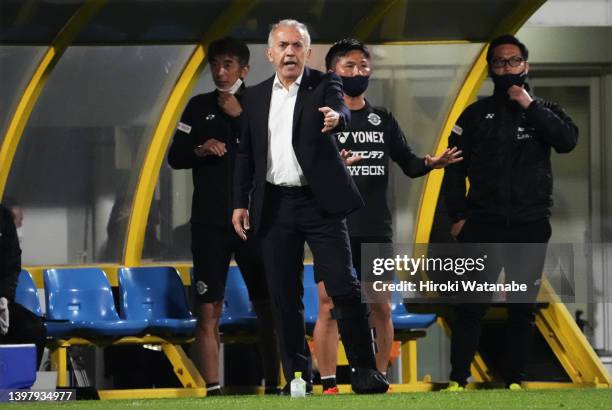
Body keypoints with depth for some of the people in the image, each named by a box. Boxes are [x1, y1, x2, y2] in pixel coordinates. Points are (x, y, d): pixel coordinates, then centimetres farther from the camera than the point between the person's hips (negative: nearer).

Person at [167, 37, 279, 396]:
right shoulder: (200, 107, 8)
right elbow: (175, 157, 9)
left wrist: (239, 117, -14)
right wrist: (199, 150, -12)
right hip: (210, 222, 1)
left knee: (269, 308, -2)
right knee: (209, 309, -3)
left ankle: (273, 385, 5)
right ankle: (212, 390, -1)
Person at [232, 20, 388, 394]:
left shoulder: (324, 85, 0)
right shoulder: (256, 97, 11)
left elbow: (342, 111, -22)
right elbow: (246, 154, 15)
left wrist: (336, 117, -46)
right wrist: (240, 203, 9)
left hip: (320, 202, -3)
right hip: (275, 205, 3)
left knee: (344, 287, -8)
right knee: (285, 296, 4)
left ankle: (365, 369, -2)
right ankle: (298, 375, 11)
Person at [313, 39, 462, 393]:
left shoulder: (383, 119, 13)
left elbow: (408, 163, 12)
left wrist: (430, 163, -9)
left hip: (376, 229, 4)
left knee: (381, 307, 5)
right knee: (330, 305, -5)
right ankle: (329, 386, -2)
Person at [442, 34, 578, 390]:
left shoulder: (544, 111, 8)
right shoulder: (476, 114, 8)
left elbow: (569, 141, -13)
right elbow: (455, 166, 6)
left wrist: (531, 107, -14)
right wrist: (458, 216, -3)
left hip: (530, 226, 1)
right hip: (483, 225, -1)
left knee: (523, 307, 3)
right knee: (471, 304, -6)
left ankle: (515, 380, 9)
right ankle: (458, 378, -4)